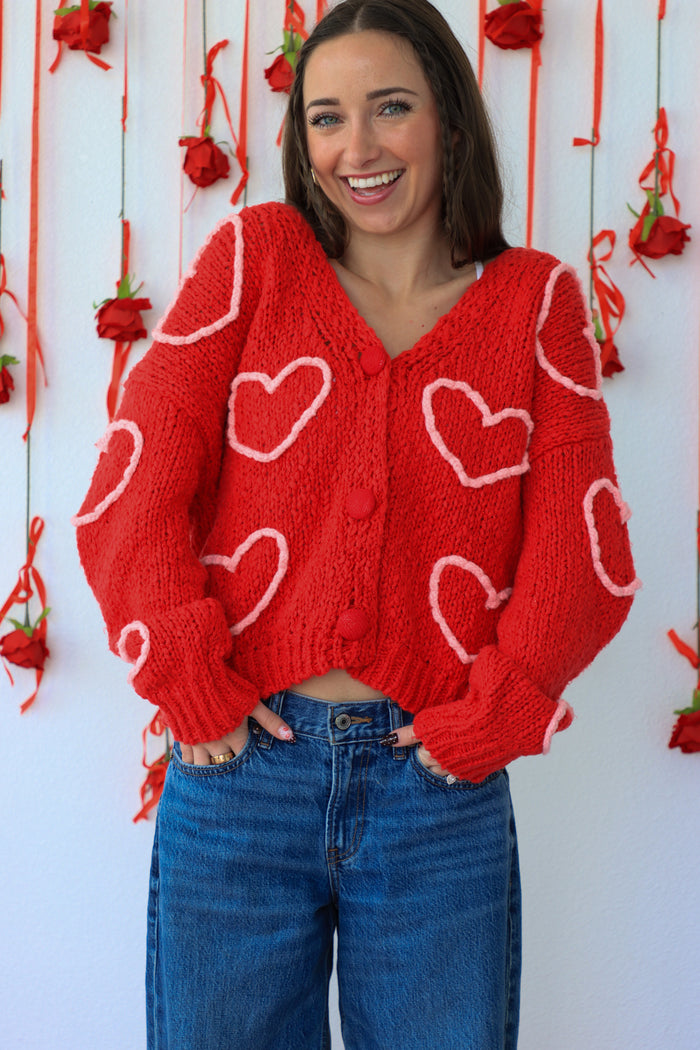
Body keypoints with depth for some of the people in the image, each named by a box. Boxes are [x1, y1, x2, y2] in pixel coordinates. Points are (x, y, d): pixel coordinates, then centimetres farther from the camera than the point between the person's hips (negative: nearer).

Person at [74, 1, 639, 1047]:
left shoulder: (537, 301, 5)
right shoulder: (254, 256, 4)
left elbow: (583, 547, 0)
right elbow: (134, 489, -1)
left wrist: (490, 718, -7)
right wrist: (192, 686, -8)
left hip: (440, 788, 0)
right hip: (237, 767, 0)